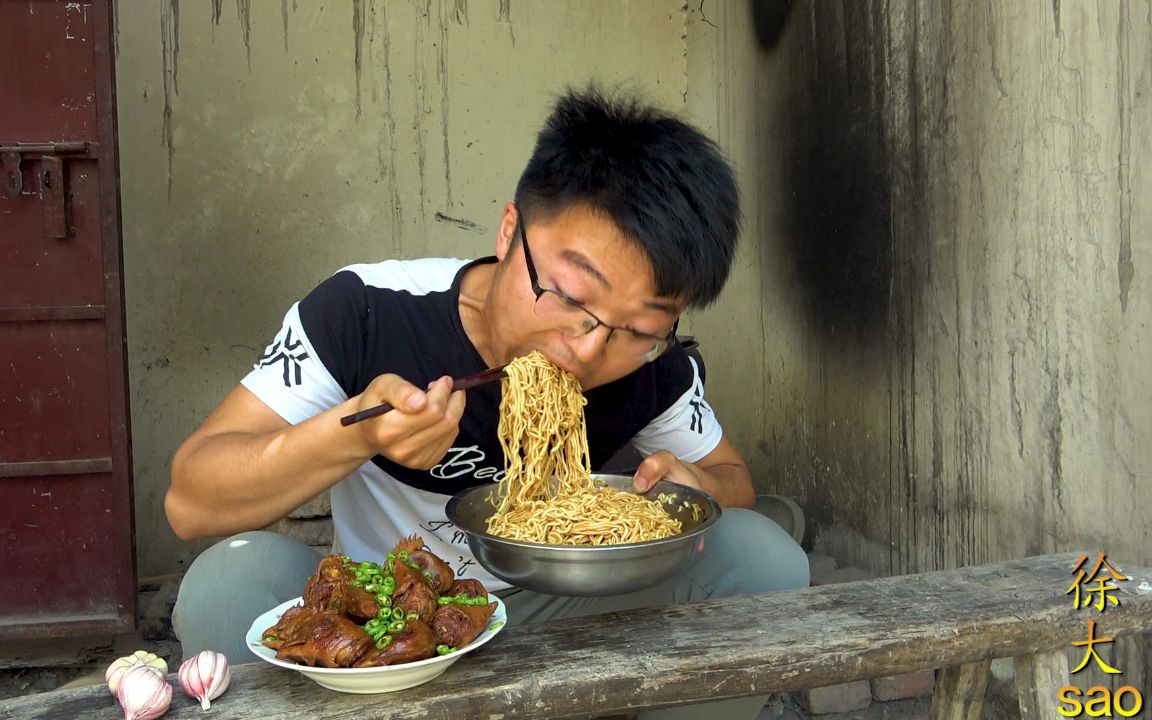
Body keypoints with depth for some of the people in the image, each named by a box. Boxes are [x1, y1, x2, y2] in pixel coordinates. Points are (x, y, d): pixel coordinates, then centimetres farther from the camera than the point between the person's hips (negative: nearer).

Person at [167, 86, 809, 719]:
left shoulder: (656, 369, -13)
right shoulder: (367, 312, -23)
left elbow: (731, 475, 6)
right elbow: (189, 503, -23)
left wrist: (695, 487, -20)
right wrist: (351, 434, -42)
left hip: (552, 614, 3)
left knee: (763, 557, -17)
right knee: (234, 581, -32)